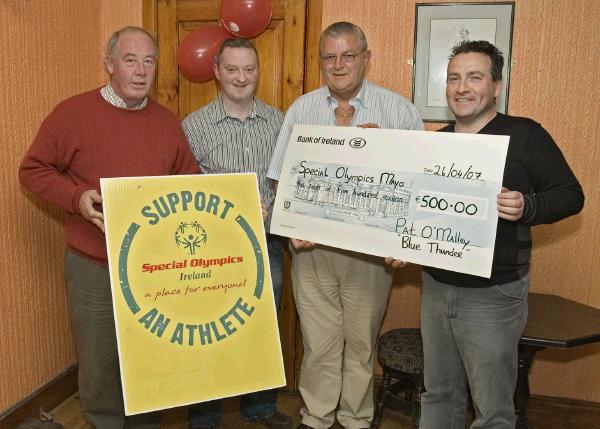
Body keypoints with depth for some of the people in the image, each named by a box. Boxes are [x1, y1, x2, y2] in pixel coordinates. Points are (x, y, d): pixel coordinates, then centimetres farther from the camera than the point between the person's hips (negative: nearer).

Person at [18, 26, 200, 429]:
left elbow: (190, 179, 15)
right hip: (94, 267, -3)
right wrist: (76, 197, -18)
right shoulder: (72, 113, -6)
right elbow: (33, 169, -2)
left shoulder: (168, 122, 6)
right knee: (99, 360, 10)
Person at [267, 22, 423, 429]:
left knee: (362, 340, 12)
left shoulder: (398, 110, 0)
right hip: (312, 245, 2)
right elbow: (283, 178, 6)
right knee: (318, 341, 10)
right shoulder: (301, 109, 7)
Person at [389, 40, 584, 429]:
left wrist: (527, 207, -27)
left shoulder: (524, 135, -8)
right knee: (438, 393, 19)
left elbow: (571, 194, -8)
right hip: (435, 287, 5)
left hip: (493, 295, -5)